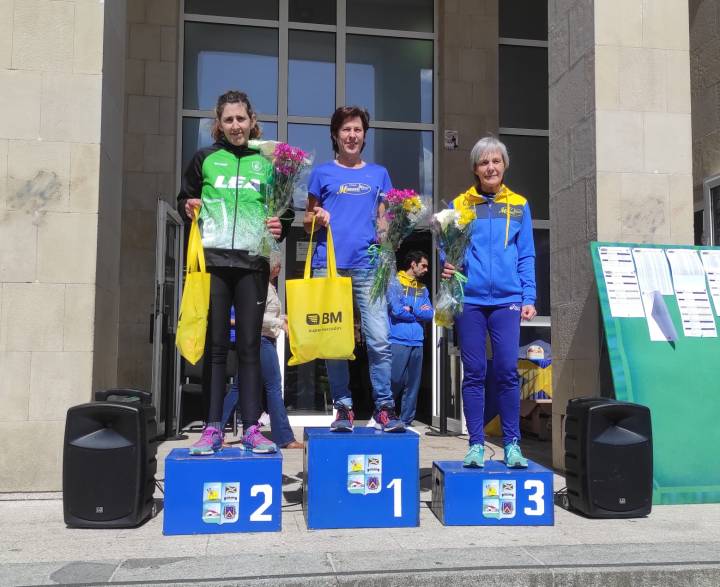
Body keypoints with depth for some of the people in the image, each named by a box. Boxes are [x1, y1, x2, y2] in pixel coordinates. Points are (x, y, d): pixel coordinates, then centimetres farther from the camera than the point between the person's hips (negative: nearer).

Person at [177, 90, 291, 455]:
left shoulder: (266, 162, 12)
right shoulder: (204, 159, 10)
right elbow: (183, 199, 17)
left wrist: (280, 228, -4)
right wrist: (189, 208, -6)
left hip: (252, 263, 0)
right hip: (212, 260, 0)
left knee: (249, 346, 1)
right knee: (214, 345, 1)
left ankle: (251, 427, 5)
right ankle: (213, 428, 6)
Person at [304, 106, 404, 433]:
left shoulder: (378, 174, 17)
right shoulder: (322, 173, 13)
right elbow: (307, 220, 15)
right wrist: (317, 218, -6)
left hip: (367, 265, 0)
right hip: (328, 264, 0)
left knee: (379, 340, -9)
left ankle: (383, 408, 0)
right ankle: (343, 407, 10)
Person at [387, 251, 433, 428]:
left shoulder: (423, 289, 19)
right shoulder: (394, 282, 1)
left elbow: (430, 314, 7)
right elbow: (396, 310, -12)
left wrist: (410, 310, -6)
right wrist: (419, 311, 0)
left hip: (417, 342, 6)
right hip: (398, 341, -6)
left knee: (413, 384, 6)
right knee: (394, 382, -8)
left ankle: (406, 421, 12)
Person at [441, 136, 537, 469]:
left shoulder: (518, 205, 11)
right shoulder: (459, 205, 8)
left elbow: (526, 256, 10)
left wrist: (529, 298, 2)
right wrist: (447, 267, -12)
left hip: (506, 299, 0)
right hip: (470, 299, 0)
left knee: (507, 371, -3)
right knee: (474, 373, 3)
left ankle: (512, 444, 9)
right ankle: (476, 445, 11)